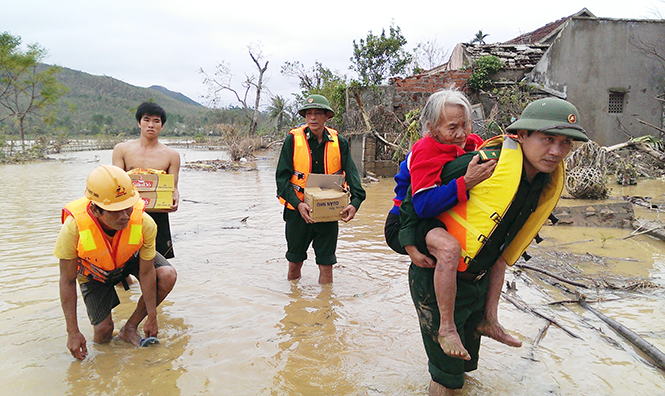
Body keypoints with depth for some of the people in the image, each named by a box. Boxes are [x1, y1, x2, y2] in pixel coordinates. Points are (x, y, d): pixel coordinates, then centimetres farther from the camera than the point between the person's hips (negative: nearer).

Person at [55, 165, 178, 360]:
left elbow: (146, 273, -24)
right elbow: (67, 282, -26)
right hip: (94, 270, -1)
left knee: (167, 276, -26)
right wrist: (73, 332, -23)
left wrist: (152, 317, -17)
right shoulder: (73, 228, -39)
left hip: (131, 259, 2)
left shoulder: (144, 223, -36)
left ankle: (130, 327, -7)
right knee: (103, 333, -7)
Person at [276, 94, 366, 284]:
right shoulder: (293, 139, -7)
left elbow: (351, 173, -6)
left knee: (326, 264, 5)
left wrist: (355, 202, -24)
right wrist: (298, 204, -24)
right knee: (294, 262, 14)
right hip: (298, 210, 0)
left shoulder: (338, 142, -2)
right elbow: (282, 177, -9)